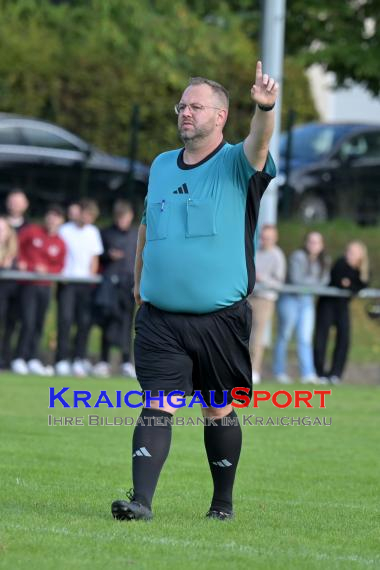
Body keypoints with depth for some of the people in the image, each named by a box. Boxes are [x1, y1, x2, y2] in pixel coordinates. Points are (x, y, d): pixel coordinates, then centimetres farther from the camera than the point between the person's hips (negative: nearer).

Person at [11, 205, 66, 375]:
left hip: (45, 286, 4)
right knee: (28, 322, -12)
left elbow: (59, 266, 5)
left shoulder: (60, 244, 6)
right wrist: (20, 261, -6)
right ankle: (19, 360, -6)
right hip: (28, 285, -4)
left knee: (39, 325, 8)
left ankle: (33, 360, 15)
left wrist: (46, 270, -12)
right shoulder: (31, 231, -1)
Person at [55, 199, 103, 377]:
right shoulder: (65, 230, 2)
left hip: (85, 282, 3)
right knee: (65, 319, -12)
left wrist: (91, 277, 2)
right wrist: (60, 275, -12)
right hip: (67, 281, -3)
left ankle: (79, 360, 1)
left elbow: (95, 258, 15)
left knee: (85, 322, -4)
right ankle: (62, 360, -13)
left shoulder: (93, 232, 14)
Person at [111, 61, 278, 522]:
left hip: (221, 320, -2)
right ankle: (141, 500, -14)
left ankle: (223, 501, 24)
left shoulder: (236, 164, -3)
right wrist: (139, 279, 25)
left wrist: (264, 108, -46)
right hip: (159, 319, 3)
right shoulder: (161, 165, 11)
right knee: (157, 407, -8)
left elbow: (258, 142, -26)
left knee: (219, 411, 9)